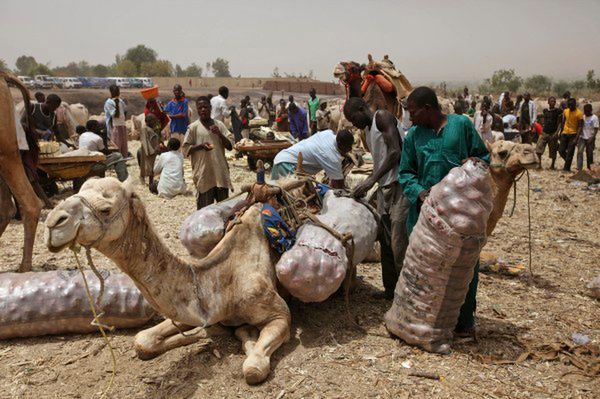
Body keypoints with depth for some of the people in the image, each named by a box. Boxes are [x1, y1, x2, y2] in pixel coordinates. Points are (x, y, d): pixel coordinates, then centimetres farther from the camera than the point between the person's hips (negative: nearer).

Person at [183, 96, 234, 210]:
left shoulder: (219, 125, 5)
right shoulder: (193, 128, -4)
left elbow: (230, 146, 3)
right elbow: (185, 150, -3)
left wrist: (219, 134, -13)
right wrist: (200, 146, -18)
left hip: (221, 172, 3)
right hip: (203, 173, -3)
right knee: (204, 208, 6)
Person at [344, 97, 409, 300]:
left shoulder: (383, 117, -6)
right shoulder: (367, 131, 20)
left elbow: (395, 152, -17)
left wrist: (371, 179, -20)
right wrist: (364, 187, 12)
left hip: (399, 186, -9)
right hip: (384, 188, 9)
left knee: (399, 244, -10)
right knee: (385, 242, 12)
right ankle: (390, 289, 23)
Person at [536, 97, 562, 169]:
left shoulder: (558, 111, -3)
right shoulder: (545, 110, 8)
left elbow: (560, 123, -4)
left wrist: (556, 132, -14)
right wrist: (542, 129, 13)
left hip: (553, 133, -3)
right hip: (544, 132, 3)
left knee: (553, 151, 5)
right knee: (539, 148, -8)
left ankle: (552, 165, 20)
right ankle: (539, 163, 3)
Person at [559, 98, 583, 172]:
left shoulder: (579, 113, -11)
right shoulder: (565, 111, 5)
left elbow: (580, 127, -12)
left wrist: (576, 138, -19)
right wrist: (560, 133, 17)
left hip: (573, 135, -5)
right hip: (564, 134, 5)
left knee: (569, 153, -3)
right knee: (561, 151, 3)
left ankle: (567, 168, 6)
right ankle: (568, 161, 27)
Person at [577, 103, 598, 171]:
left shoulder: (594, 118, -7)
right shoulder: (582, 117, 6)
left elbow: (596, 129, -11)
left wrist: (592, 138, -21)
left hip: (590, 138, -2)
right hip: (582, 137, 3)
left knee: (589, 153, 8)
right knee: (580, 152, -12)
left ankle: (589, 166, 26)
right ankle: (579, 168, -15)